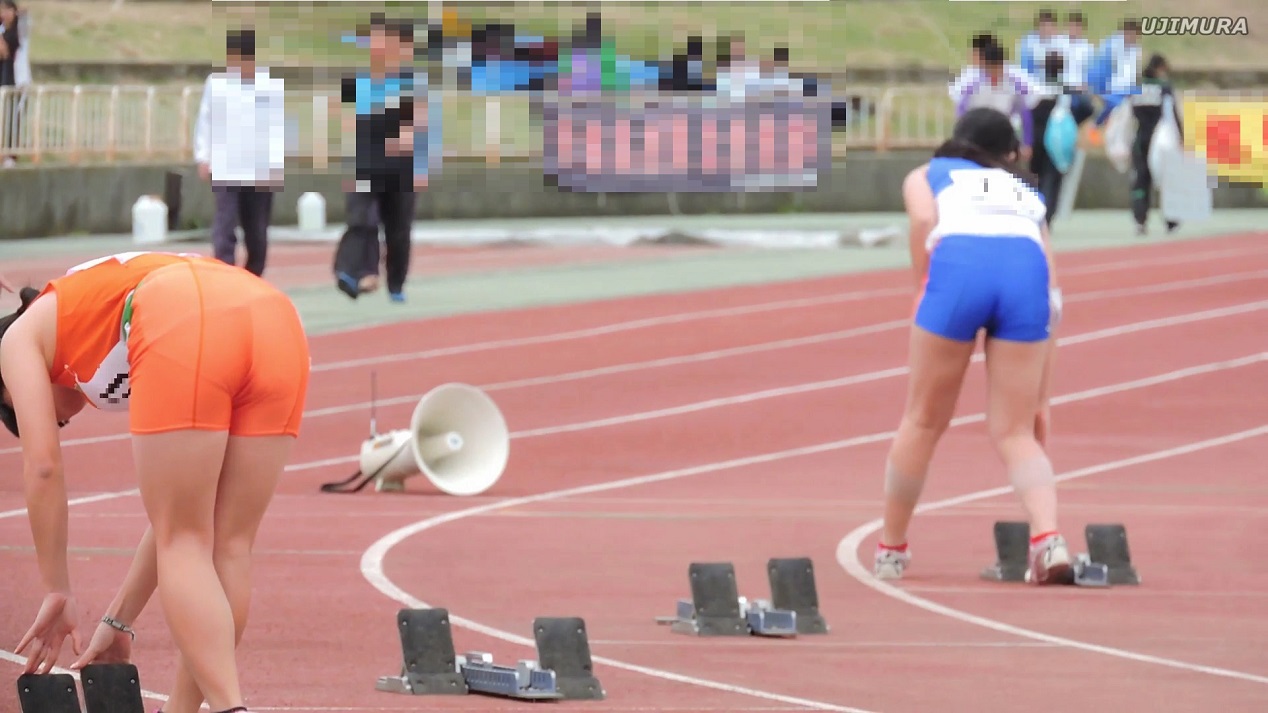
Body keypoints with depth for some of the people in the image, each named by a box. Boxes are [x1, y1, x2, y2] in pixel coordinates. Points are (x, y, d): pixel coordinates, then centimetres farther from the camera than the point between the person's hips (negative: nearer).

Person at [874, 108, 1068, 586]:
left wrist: (924, 291, 12)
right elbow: (1050, 300, 34)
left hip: (958, 264, -2)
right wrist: (1040, 398, 36)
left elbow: (923, 220, 5)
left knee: (923, 421, 13)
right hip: (1027, 270, 2)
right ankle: (1049, 539, -15)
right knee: (1015, 433, 8)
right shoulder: (1027, 193, 39)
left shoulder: (928, 176, 32)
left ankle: (891, 550, 24)